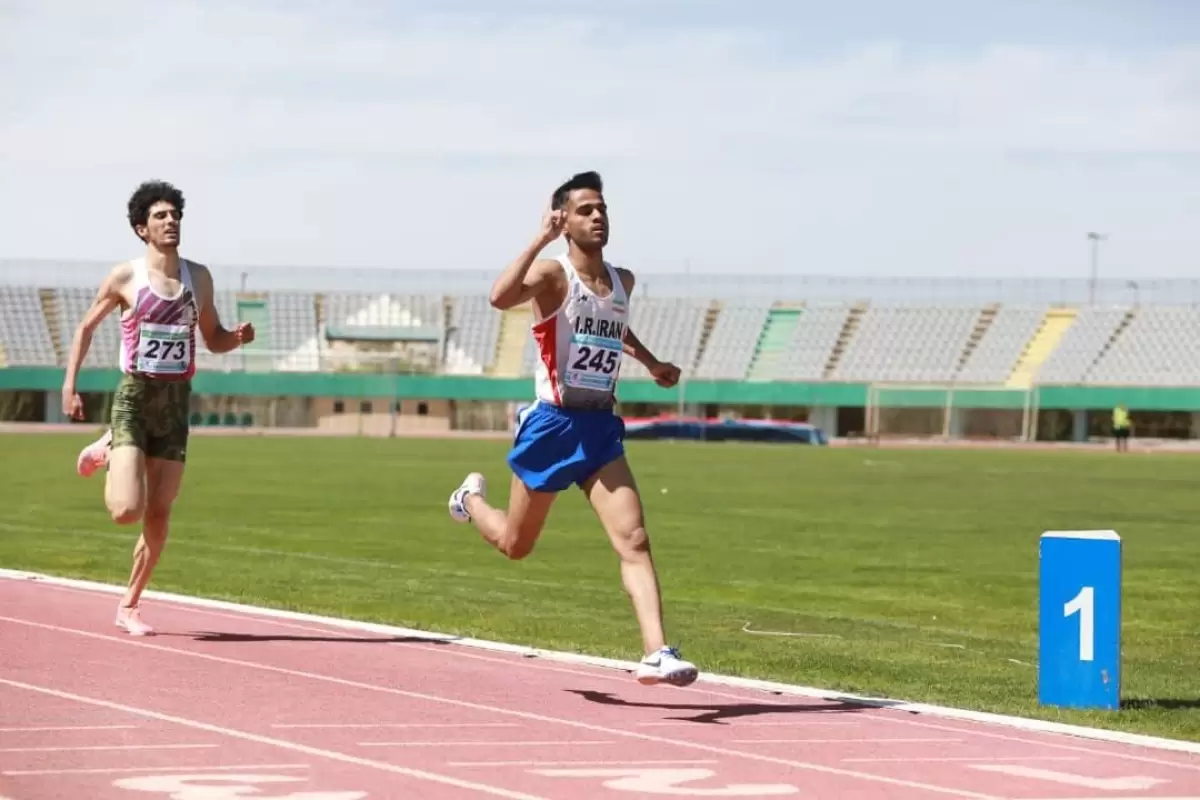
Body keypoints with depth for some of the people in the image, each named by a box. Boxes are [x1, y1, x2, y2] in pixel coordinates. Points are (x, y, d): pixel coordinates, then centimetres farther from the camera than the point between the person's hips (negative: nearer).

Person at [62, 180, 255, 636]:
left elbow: (213, 340, 16)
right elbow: (86, 326, 9)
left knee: (159, 517, 3)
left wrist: (238, 338, -7)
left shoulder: (198, 277, 8)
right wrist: (69, 383, 0)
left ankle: (129, 607, 20)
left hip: (177, 402, 4)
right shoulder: (125, 277, -2)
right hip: (134, 398, -4)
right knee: (127, 511, -17)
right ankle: (105, 452, 17)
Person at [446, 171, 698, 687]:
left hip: (601, 430, 4)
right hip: (553, 425, -4)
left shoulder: (622, 282, 9)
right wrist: (540, 239, -32)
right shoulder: (553, 275, -12)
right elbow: (500, 298, -35)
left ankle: (656, 654, -21)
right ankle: (472, 498, 49)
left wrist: (650, 362, 22)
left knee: (634, 539, -13)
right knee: (515, 545, 14)